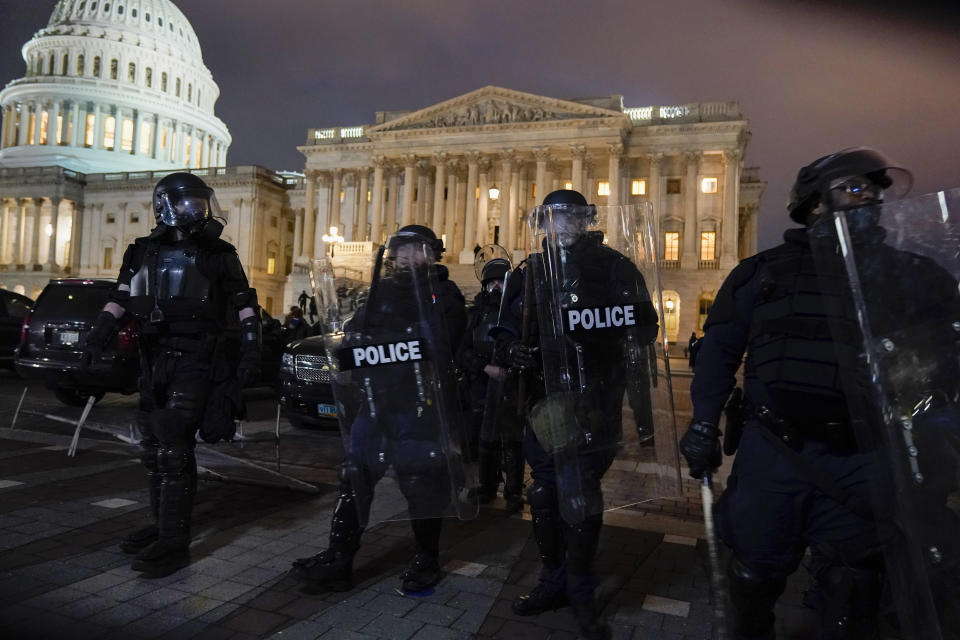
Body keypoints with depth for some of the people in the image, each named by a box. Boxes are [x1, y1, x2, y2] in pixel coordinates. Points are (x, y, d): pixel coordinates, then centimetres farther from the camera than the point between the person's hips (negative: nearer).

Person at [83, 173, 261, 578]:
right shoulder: (144, 251, 11)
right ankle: (162, 525, 27)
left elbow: (245, 306, 1)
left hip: (195, 361, -5)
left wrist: (251, 352, -8)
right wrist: (96, 338, 0)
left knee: (174, 446, -10)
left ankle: (174, 541, -3)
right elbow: (119, 300, 11)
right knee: (153, 446, 12)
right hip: (154, 358, 5)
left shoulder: (218, 255, 2)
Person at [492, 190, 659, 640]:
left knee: (581, 499, 2)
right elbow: (505, 331, 11)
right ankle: (553, 580, 33)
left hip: (594, 403, -3)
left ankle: (580, 590, 24)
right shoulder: (528, 274, 9)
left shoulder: (613, 267, 0)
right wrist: (511, 350, -11)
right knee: (545, 494, 13)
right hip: (544, 400, 4)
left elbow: (644, 328, 0)